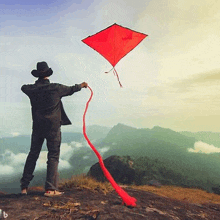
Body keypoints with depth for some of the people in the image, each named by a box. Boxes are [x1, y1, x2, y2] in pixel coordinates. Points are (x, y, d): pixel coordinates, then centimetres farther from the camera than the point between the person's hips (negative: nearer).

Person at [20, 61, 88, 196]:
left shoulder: (31, 89, 0)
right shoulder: (55, 88, -7)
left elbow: (23, 87, 24)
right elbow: (70, 90, 10)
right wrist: (81, 86, 29)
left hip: (37, 127, 4)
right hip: (53, 127, -4)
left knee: (33, 154, 14)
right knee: (53, 156, 2)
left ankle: (24, 186, 20)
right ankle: (50, 188, 0)